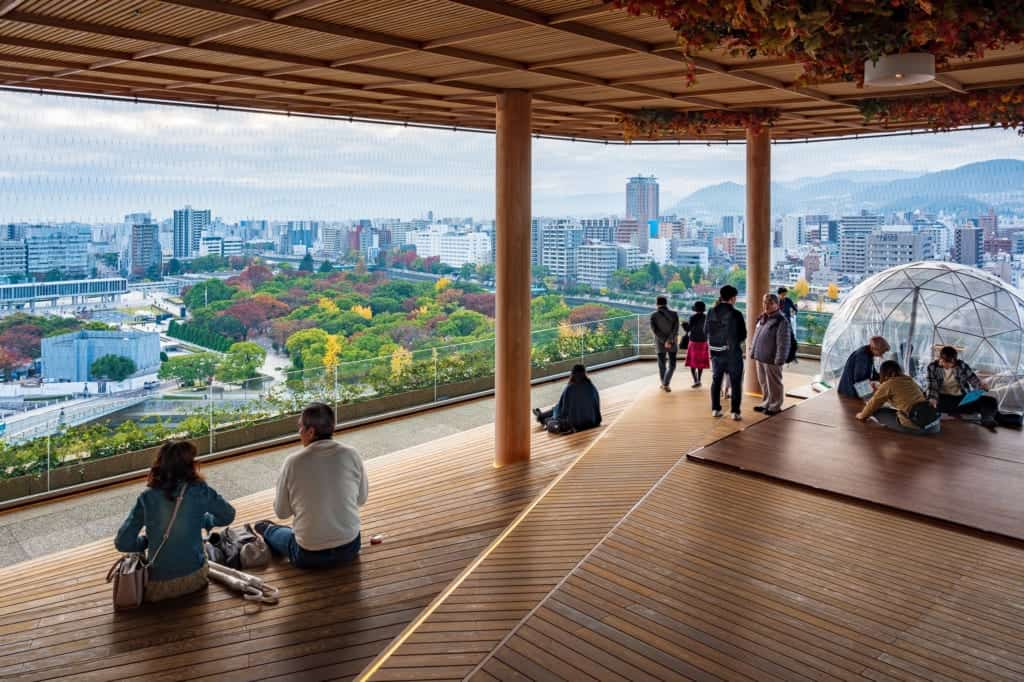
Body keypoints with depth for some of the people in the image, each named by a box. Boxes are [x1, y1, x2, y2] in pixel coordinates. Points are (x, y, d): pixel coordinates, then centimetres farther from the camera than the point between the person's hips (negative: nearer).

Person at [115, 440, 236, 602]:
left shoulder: (147, 498, -11)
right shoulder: (199, 491, -12)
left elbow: (122, 543, -11)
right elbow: (228, 516, 4)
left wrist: (147, 541, 8)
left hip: (157, 587, 0)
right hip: (194, 579, 1)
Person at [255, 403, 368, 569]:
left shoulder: (293, 462, -15)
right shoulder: (352, 456, -10)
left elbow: (281, 512, -2)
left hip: (309, 556, -2)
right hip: (350, 549, 2)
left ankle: (269, 531, 58)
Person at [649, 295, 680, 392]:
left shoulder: (653, 315, -6)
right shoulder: (674, 314, -5)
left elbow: (655, 330, -14)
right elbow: (676, 328, -16)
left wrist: (664, 342, -14)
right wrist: (669, 341, -19)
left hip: (660, 344, 0)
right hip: (673, 343, 0)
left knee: (662, 365, 15)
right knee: (672, 365, 10)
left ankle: (664, 384, 26)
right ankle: (666, 384, -6)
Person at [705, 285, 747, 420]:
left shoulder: (711, 313, -3)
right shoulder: (735, 314, -15)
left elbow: (706, 332, 4)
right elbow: (743, 335, -10)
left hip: (715, 352, 4)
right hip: (732, 353, -4)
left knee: (716, 381, 16)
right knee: (736, 382, 6)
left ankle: (715, 409, 19)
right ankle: (735, 412, 4)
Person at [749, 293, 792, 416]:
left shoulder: (781, 321, -13)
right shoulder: (762, 319, 12)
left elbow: (783, 344, -16)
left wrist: (779, 360, -19)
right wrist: (753, 353, 18)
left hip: (771, 360, -8)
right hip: (760, 358, 8)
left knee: (773, 384, 4)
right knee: (763, 383, 18)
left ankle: (775, 406, 16)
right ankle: (766, 403, 31)